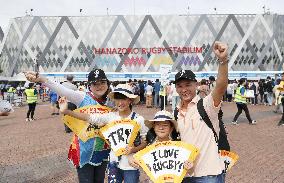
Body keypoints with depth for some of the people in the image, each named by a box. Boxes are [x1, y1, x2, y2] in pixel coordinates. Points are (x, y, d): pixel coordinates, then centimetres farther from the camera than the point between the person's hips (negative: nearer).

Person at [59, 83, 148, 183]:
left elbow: (146, 141, -5)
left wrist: (134, 149, -23)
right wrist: (66, 111, -17)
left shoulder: (138, 119, -11)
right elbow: (89, 117, -10)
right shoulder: (110, 116, -5)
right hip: (114, 163, 3)